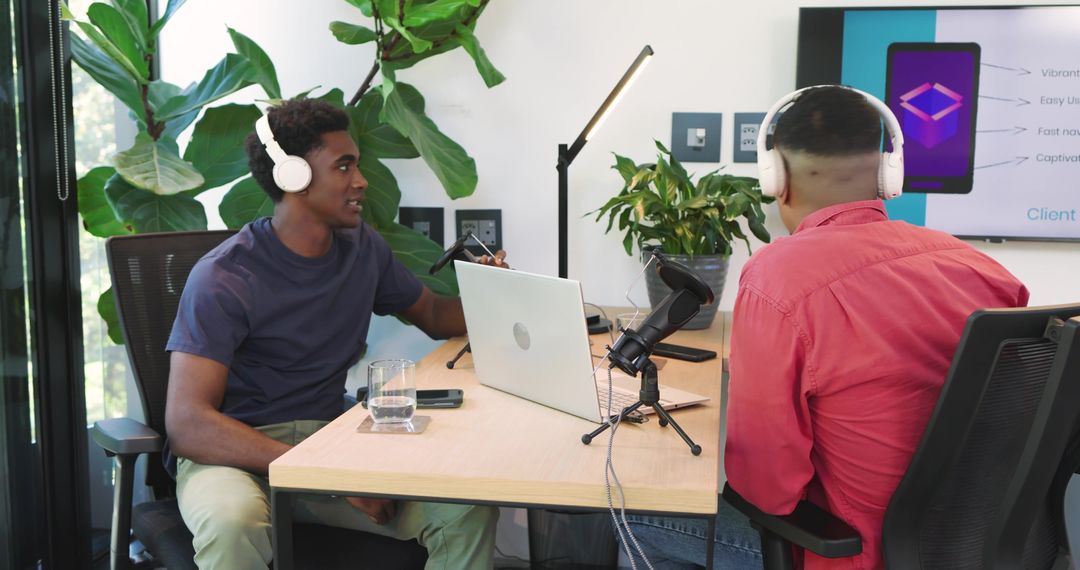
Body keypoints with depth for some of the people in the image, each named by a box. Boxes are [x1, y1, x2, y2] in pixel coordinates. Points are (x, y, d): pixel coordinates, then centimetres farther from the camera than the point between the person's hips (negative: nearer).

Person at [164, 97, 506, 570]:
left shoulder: (362, 247, 6)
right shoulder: (224, 279, -14)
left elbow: (434, 314, 22)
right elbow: (187, 425, -20)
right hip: (238, 454, -4)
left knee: (469, 504, -20)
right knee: (233, 520, -41)